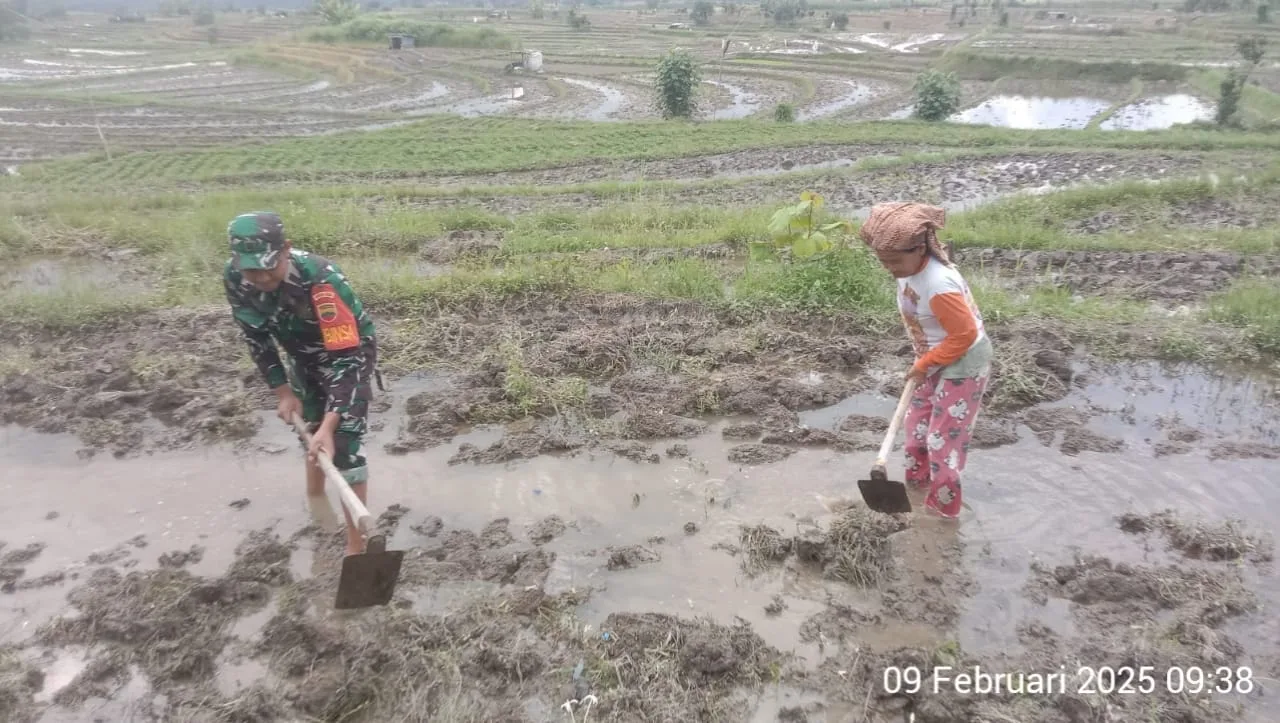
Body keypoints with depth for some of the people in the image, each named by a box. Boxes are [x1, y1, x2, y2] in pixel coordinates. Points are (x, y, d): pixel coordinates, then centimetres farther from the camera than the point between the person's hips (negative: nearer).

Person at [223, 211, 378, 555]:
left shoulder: (321, 280, -40)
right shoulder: (234, 278, -22)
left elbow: (347, 355, -38)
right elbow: (256, 337, -5)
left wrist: (330, 424, -43)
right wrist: (282, 391, -6)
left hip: (350, 352, -6)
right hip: (303, 357, 6)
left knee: (342, 445, -13)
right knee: (309, 429, 22)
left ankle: (356, 546, -4)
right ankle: (315, 497, 51)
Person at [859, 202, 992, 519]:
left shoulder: (938, 285, -36)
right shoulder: (910, 269, -8)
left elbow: (965, 335, -27)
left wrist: (923, 365, -17)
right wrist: (923, 361, 8)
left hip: (963, 365, -9)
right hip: (936, 361, 9)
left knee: (944, 437, 2)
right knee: (916, 421, 21)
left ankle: (943, 505, 19)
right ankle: (918, 478, 42)